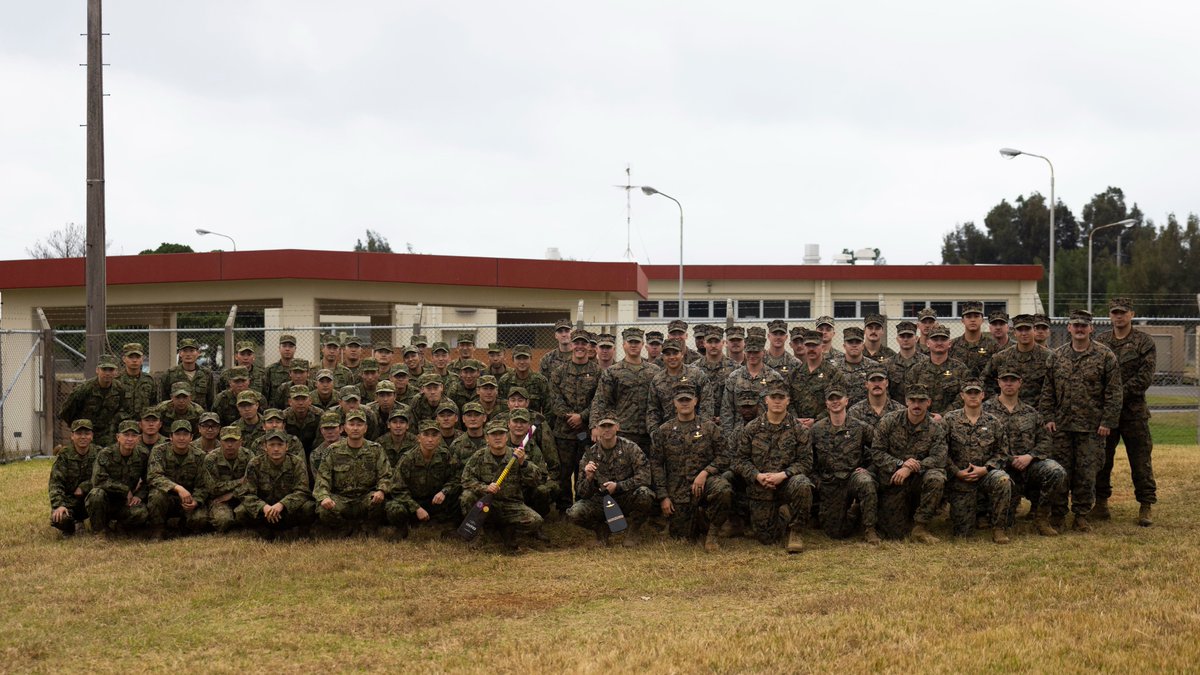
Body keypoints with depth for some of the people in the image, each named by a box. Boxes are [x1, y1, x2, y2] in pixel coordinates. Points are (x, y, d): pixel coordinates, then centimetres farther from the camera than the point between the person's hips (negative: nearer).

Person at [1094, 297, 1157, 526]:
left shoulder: (1144, 342, 1)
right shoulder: (1099, 342, 10)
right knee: (1102, 458, 7)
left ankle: (1146, 506, 4)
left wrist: (1121, 393, -15)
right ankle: (1101, 502, 18)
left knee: (1140, 460, -1)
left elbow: (1145, 377, -8)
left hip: (1134, 410, -3)